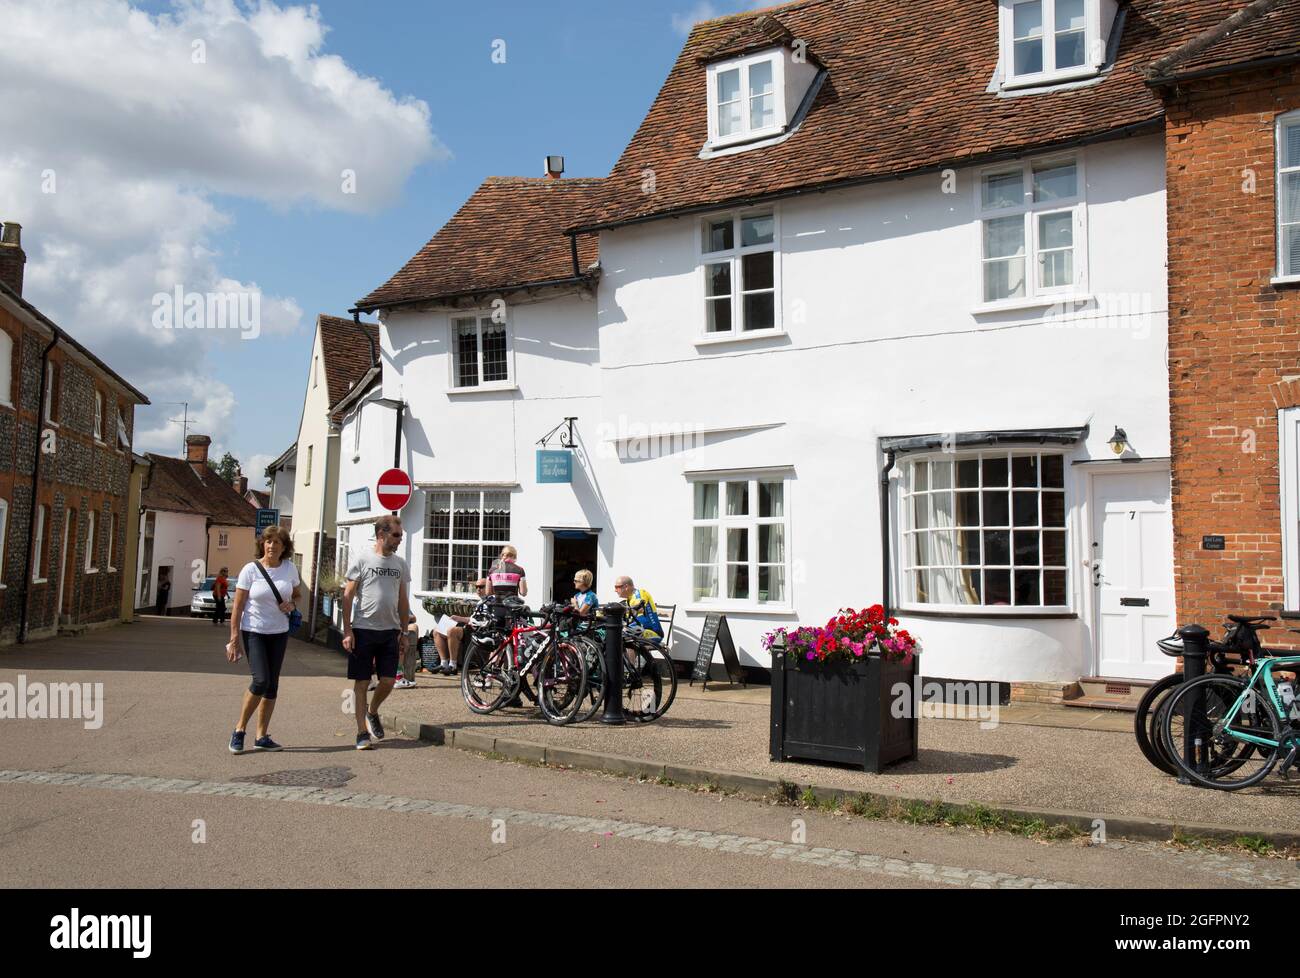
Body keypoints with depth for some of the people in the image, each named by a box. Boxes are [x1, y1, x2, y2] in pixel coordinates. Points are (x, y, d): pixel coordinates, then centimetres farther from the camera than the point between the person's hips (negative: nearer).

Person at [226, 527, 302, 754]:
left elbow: (298, 594, 17)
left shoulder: (290, 568, 1)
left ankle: (262, 736, 16)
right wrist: (234, 637, -11)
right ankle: (239, 730, 4)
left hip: (279, 633, 4)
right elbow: (238, 606, -7)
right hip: (253, 632, -4)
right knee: (261, 681, -15)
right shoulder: (250, 569, -9)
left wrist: (292, 604, -7)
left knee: (272, 684, 6)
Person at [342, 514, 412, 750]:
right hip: (363, 630, -4)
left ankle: (372, 712, 30)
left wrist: (403, 632, 12)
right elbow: (348, 596, -4)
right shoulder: (362, 560, -4)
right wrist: (347, 631, -10)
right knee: (362, 682, 1)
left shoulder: (400, 564, 10)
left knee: (388, 681, 1)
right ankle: (362, 732, 9)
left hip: (389, 631, 4)